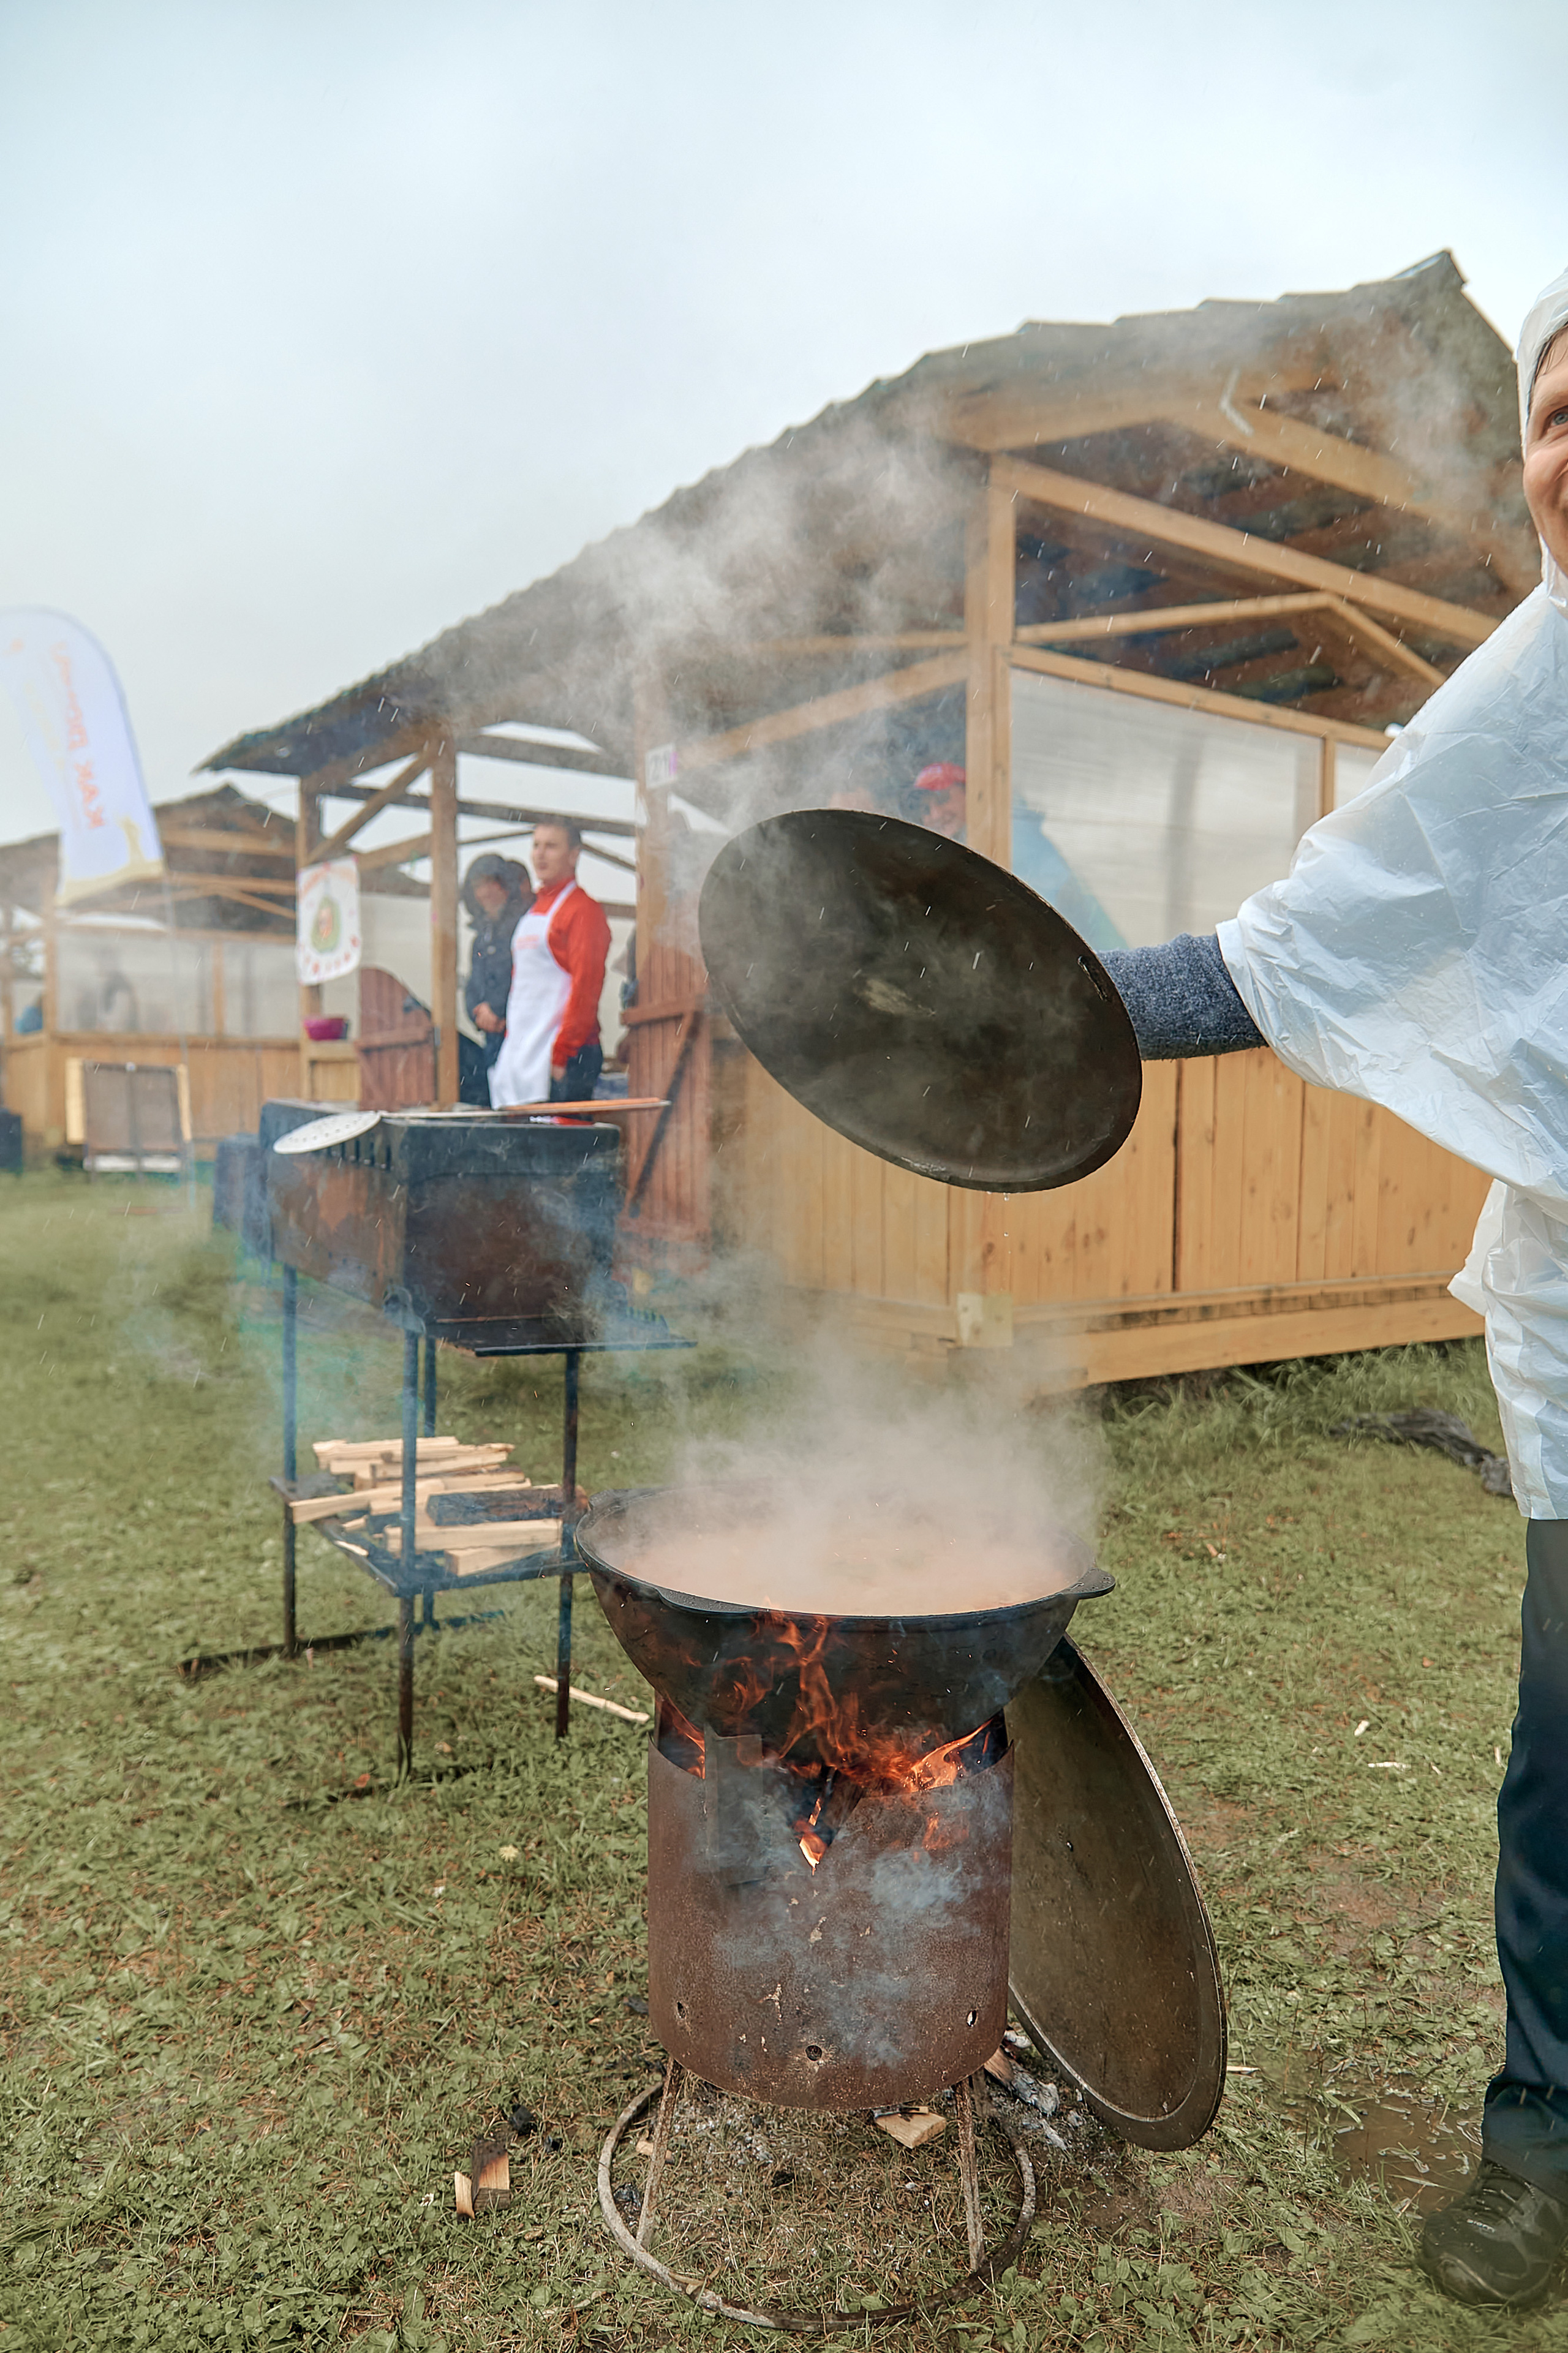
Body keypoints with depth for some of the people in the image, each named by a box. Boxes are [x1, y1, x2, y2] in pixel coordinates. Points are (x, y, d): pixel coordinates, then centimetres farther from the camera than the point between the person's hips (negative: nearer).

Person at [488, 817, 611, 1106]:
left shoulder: (583, 909, -6)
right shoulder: (535, 912, 21)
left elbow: (585, 988, -14)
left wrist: (562, 1055, -18)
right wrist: (510, 1043, 17)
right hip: (522, 1056, 8)